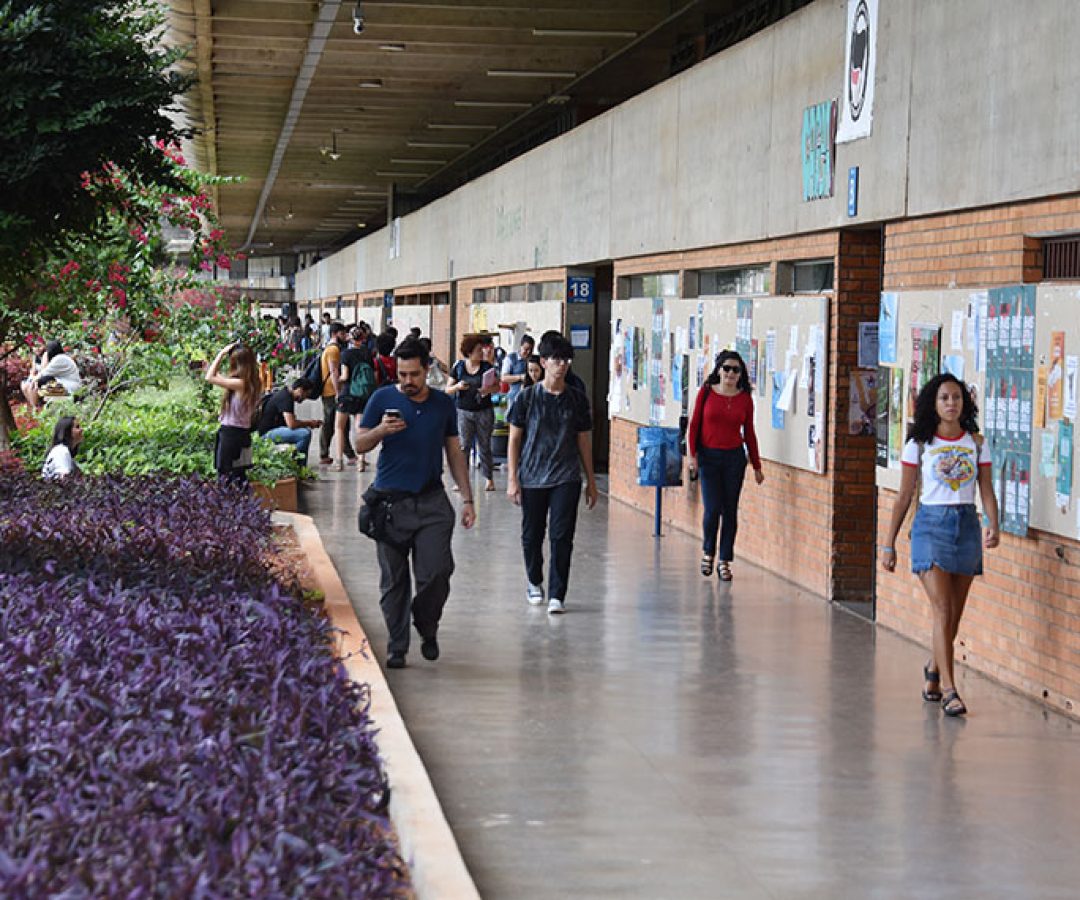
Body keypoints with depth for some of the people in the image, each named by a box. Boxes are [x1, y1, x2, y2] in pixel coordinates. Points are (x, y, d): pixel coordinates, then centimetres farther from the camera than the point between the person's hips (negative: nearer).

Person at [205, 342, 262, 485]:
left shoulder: (240, 384, -21)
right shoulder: (253, 383, 5)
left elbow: (210, 377, -17)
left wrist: (221, 353, -11)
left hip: (230, 433, -9)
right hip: (243, 433, 9)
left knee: (225, 475, -4)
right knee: (239, 476, 14)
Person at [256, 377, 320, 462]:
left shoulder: (285, 394, 14)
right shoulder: (286, 398, -18)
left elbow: (292, 421, 23)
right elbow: (291, 424, -27)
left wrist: (311, 422, 11)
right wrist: (309, 423, -9)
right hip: (267, 433, -11)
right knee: (305, 433, -24)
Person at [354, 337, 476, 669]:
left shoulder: (443, 404, 10)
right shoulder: (383, 399, 3)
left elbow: (454, 453, 16)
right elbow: (359, 445, 3)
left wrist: (467, 498, 11)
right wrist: (381, 431, -18)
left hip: (432, 502, 1)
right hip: (391, 501, -1)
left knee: (436, 573, -10)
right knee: (393, 580, 3)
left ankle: (427, 628, 17)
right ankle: (397, 646, 14)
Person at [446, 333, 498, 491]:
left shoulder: (486, 366, 1)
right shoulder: (459, 367, 1)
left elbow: (497, 386, 6)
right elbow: (448, 390, 5)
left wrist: (489, 389, -16)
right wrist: (457, 387, -17)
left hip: (484, 412, 0)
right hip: (464, 412, 0)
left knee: (484, 446, 4)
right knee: (463, 445, -5)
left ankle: (489, 479, 12)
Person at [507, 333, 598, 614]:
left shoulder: (577, 399, 5)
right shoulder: (527, 397, 0)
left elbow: (584, 441, 11)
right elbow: (515, 439, 2)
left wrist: (591, 481, 11)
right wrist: (512, 478, -3)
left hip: (566, 478, 0)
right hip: (532, 477, 0)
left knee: (562, 537, -8)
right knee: (532, 535, 11)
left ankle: (556, 595, -5)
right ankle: (535, 582, 34)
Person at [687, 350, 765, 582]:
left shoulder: (745, 398, 3)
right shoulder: (706, 392, 0)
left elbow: (749, 433, 9)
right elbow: (694, 425, 2)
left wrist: (756, 466, 10)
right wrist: (693, 455, -7)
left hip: (734, 458, 2)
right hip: (708, 456, -2)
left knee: (730, 511, 2)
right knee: (712, 509, -8)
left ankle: (725, 561, 11)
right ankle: (708, 552, 17)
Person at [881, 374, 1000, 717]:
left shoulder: (977, 443, 7)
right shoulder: (919, 445, 1)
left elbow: (987, 492, 5)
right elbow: (904, 496, 4)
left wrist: (993, 526, -14)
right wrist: (888, 544, 4)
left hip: (967, 525, 3)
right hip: (931, 525, -3)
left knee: (954, 615, 9)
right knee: (943, 611, -12)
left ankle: (933, 667, 36)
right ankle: (949, 690, -12)